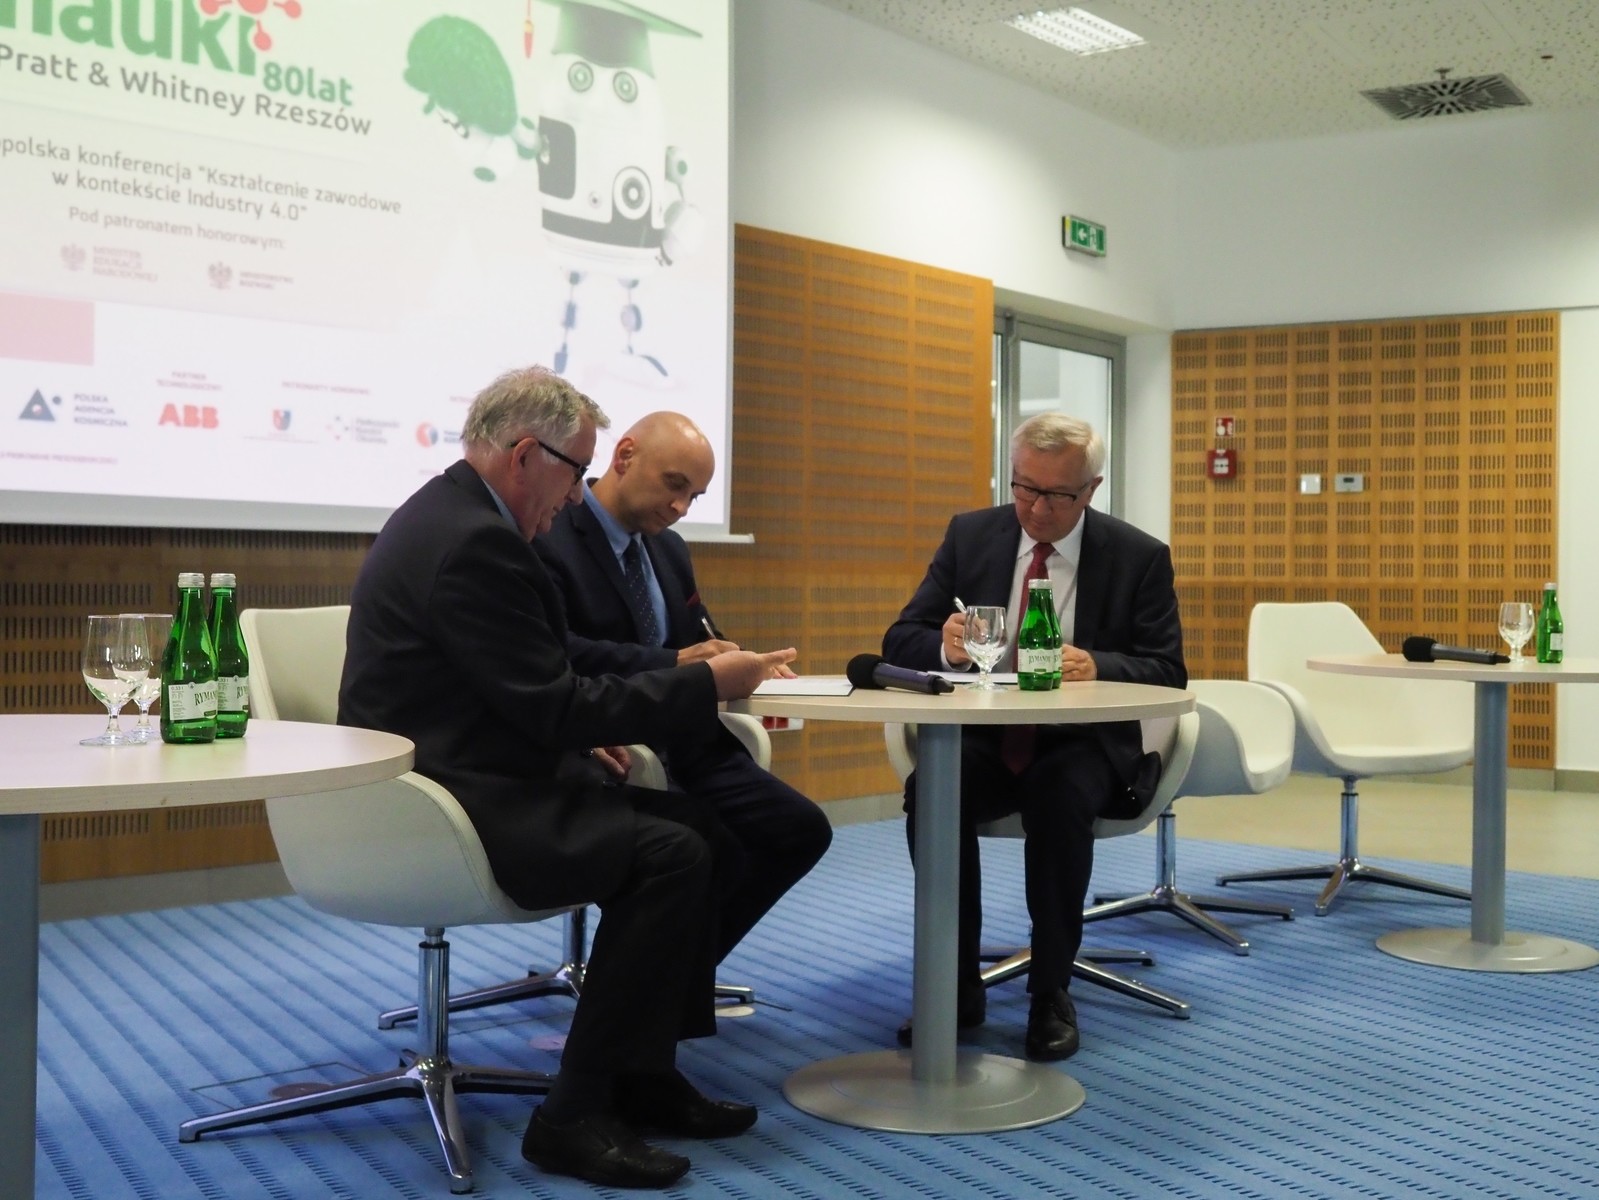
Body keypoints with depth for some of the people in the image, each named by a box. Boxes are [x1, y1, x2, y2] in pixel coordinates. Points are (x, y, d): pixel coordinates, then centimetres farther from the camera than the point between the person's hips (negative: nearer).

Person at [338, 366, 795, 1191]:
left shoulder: (450, 513, 13)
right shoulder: (473, 542, -21)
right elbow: (556, 704, -21)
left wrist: (579, 733, 6)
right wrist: (707, 683, -14)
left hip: (449, 779, 11)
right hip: (446, 810, -11)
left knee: (672, 822, 9)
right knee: (670, 854, -19)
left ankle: (643, 1074, 13)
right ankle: (576, 1115, -9)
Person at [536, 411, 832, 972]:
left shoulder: (669, 548, 18)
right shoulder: (547, 537, -10)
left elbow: (700, 642, 20)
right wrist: (676, 665, -31)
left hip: (684, 743, 9)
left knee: (801, 829, -7)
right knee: (715, 854, -27)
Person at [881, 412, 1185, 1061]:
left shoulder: (1140, 557, -3)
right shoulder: (970, 535, 3)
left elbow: (1167, 672, -6)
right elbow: (900, 641, 0)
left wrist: (1098, 665, -28)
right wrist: (945, 645, -25)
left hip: (1085, 746, -1)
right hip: (986, 738, 2)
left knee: (1060, 796, -35)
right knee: (929, 789, -30)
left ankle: (1050, 992, -16)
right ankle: (958, 984, -13)